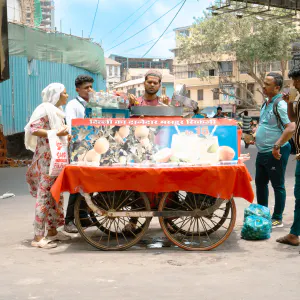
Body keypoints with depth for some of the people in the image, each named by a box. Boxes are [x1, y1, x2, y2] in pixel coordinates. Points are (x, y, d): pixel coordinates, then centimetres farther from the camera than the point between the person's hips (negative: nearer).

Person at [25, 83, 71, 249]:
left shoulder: (57, 111, 18)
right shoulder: (45, 109, -10)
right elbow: (33, 128, -21)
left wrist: (65, 135, 8)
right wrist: (56, 134, -25)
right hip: (47, 159, -9)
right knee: (45, 195, -9)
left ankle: (52, 230, 19)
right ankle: (38, 237, -7)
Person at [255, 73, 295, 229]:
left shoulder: (280, 105, -18)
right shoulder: (266, 103, 12)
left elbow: (291, 128, -27)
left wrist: (277, 146, -26)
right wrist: (255, 136, 15)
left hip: (275, 154, -10)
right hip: (262, 152, 10)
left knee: (278, 186, 2)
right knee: (260, 182, 18)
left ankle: (277, 219, 13)